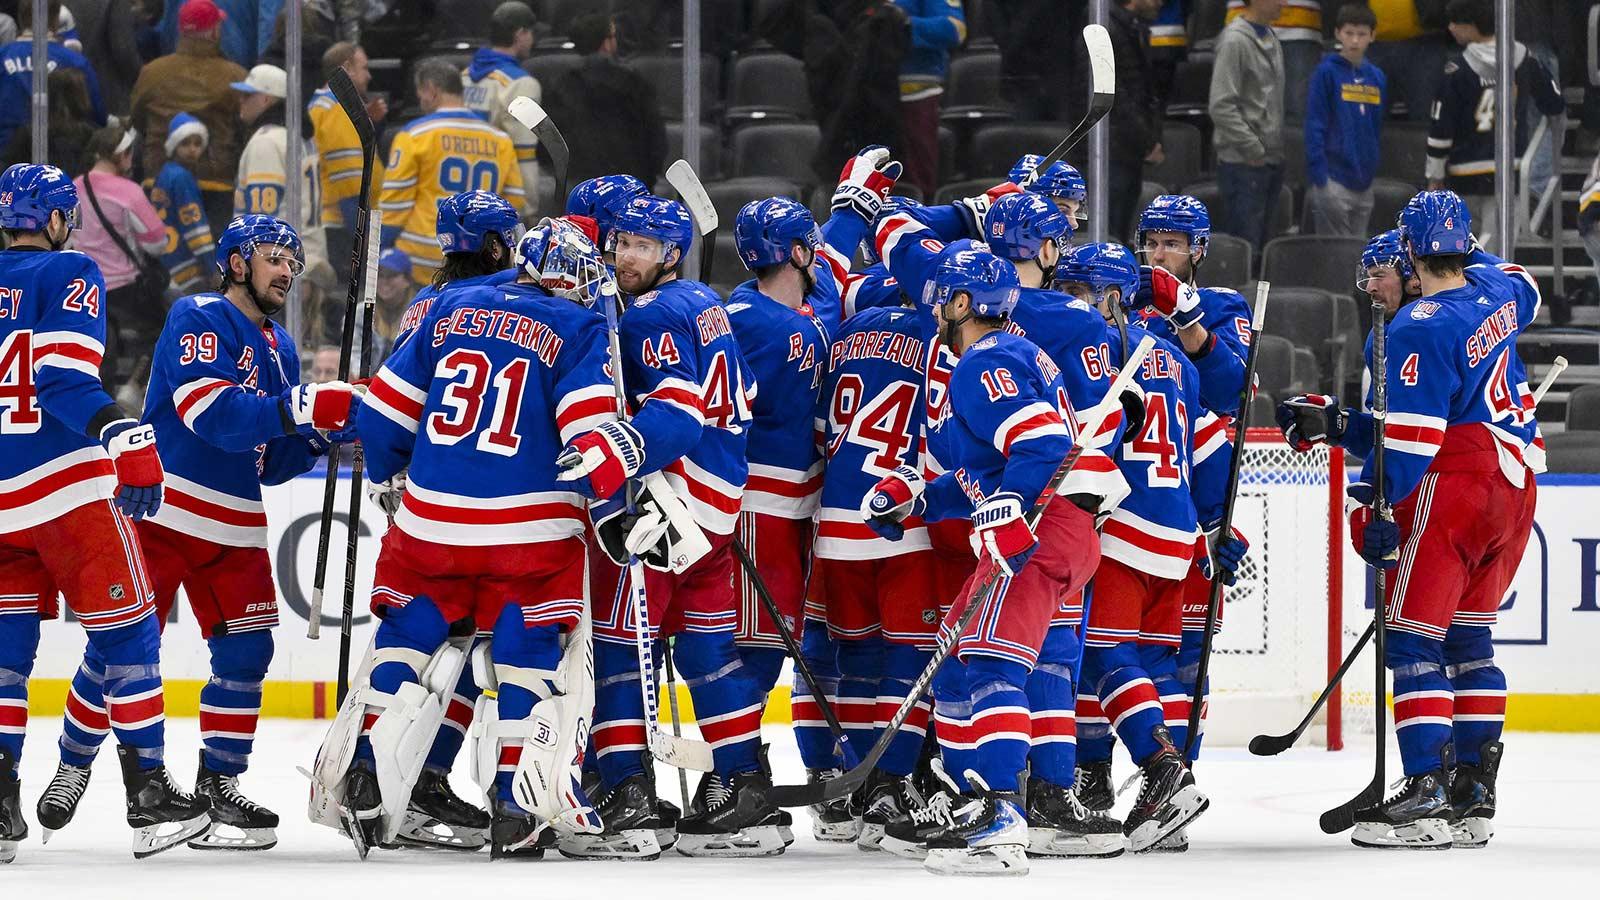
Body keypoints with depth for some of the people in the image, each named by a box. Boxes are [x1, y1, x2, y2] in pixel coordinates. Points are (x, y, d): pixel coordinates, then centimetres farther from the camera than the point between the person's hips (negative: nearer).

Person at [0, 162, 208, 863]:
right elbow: (65, 379, -20)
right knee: (126, 631, 3)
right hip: (67, 488, -5)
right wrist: (127, 440, -29)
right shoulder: (69, 276, -5)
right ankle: (148, 794, 0)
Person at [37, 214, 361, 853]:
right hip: (161, 511, -7)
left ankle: (218, 787, 7)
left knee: (245, 651, -1)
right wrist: (302, 408, -29)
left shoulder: (279, 350, 16)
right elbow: (211, 413, -24)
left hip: (234, 526, 7)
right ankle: (71, 771, 9)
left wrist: (322, 434, -2)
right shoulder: (199, 320, -9)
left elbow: (269, 461, 16)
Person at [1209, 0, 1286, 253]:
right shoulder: (1235, 40, -13)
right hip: (1243, 164, -8)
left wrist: (1279, 149, 12)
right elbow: (1221, 107, -18)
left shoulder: (1271, 40, 14)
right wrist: (1253, 149, -16)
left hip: (1271, 160, 8)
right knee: (1244, 243, -8)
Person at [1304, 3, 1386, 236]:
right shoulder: (1327, 72, -6)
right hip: (1334, 180, -6)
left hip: (1364, 184, 6)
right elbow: (1314, 125, -10)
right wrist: (1318, 176, -16)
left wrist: (1372, 167, 12)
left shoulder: (1377, 77, 10)